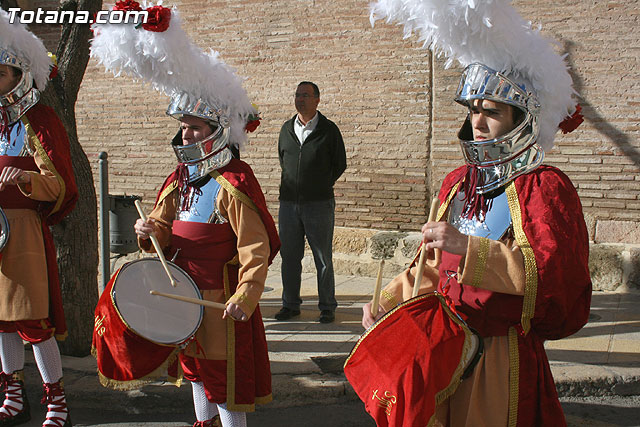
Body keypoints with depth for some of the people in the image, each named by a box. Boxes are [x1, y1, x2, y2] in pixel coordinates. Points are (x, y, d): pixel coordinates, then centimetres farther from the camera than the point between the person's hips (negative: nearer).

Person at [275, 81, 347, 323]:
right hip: (288, 203, 4)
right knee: (289, 256, 7)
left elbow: (340, 164, 6)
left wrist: (322, 186, 10)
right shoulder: (287, 128, 10)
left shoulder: (328, 130, -1)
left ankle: (327, 307, 11)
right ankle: (291, 304, 19)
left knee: (323, 258, 1)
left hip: (319, 204, -4)